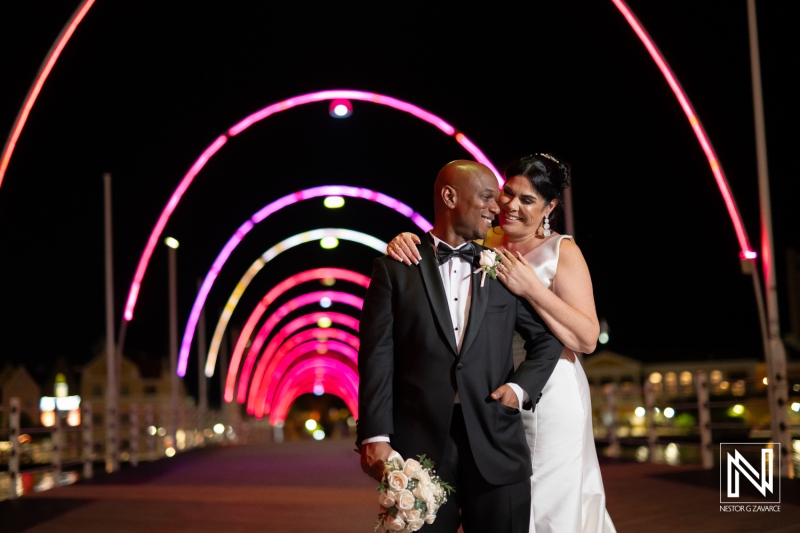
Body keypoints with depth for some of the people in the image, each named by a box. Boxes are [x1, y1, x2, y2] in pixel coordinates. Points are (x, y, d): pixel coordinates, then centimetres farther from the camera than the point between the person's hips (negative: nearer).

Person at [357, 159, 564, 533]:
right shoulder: (395, 268, 4)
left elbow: (547, 339, 16)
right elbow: (377, 356, -2)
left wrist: (521, 387, -2)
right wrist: (375, 436, -10)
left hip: (497, 449, 2)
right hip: (419, 448, -2)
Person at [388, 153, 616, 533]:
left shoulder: (561, 251, -8)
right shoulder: (483, 243, 4)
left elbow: (587, 339, -14)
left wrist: (532, 289, -23)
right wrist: (404, 241, -17)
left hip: (550, 400, -4)